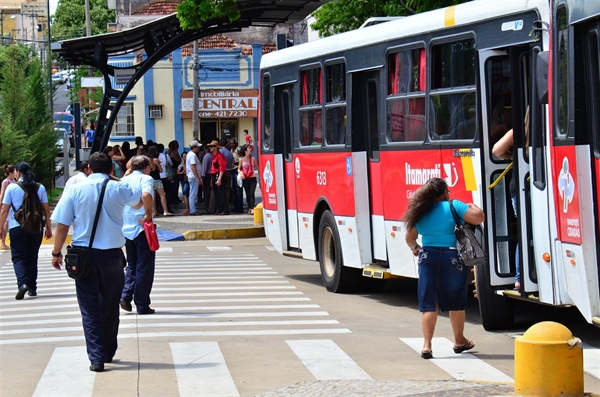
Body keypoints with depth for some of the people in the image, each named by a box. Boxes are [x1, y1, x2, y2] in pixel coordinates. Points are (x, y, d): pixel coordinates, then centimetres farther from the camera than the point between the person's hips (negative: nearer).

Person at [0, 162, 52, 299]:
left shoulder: (11, 187, -4)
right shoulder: (40, 188, 4)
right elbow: (46, 209, 5)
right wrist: (48, 228, 11)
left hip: (17, 227, -3)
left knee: (18, 257, 2)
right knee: (32, 258, 14)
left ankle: (22, 283, -20)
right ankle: (32, 288, 16)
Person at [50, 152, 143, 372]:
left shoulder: (75, 190, -5)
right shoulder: (119, 189, -2)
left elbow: (62, 225, -5)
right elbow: (139, 203, 21)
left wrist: (56, 253, 9)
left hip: (84, 255, -1)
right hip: (112, 255, 1)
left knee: (90, 308, 3)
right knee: (110, 306, 16)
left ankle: (96, 357, -6)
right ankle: (108, 353, 24)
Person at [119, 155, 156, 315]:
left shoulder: (124, 180, 10)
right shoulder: (146, 179, -8)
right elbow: (146, 195, -28)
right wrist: (148, 215, -19)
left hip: (126, 229, 6)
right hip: (142, 228, -6)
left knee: (132, 265, 19)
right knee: (144, 267, 3)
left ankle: (126, 295, 2)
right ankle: (142, 305, 5)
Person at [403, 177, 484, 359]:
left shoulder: (421, 212, 8)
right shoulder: (453, 206, -6)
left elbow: (409, 237, 19)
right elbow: (478, 218, -14)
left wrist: (415, 248, 41)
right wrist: (472, 206, 8)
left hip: (428, 258, 3)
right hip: (453, 259, -3)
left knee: (429, 303, 5)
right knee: (456, 302, 14)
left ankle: (426, 345, -4)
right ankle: (459, 341, 29)